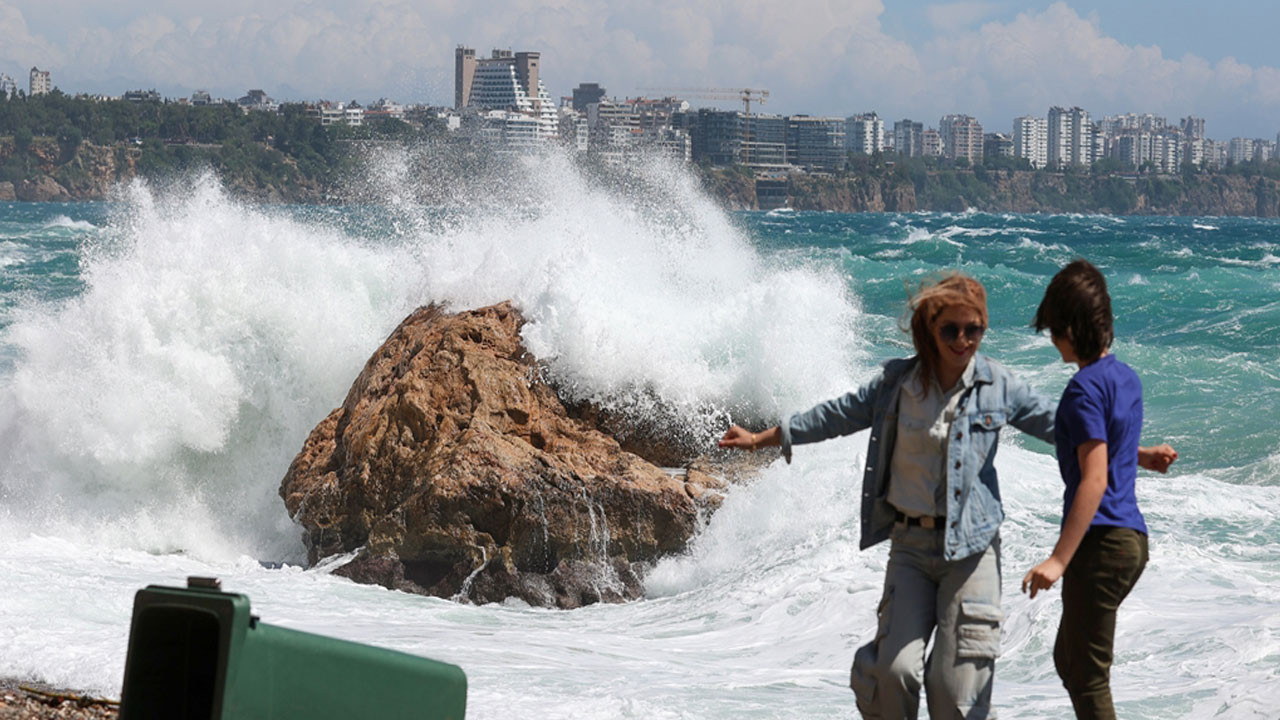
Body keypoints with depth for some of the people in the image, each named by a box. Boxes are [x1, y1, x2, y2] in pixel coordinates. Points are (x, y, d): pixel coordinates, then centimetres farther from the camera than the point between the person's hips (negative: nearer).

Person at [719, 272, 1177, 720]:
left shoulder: (998, 387, -1)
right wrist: (762, 439, 17)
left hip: (972, 545, -1)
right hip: (910, 542, 1)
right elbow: (839, 415, 13)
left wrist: (1134, 454, -1)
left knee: (958, 683, -8)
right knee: (894, 669, -10)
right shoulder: (897, 383, 2)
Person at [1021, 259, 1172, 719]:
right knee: (1068, 660, 20)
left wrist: (1059, 559, -24)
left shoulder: (1084, 389, -15)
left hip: (1101, 542, -10)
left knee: (1088, 678, -5)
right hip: (1132, 538, 10)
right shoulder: (1126, 378, 12)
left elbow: (1094, 480, -21)